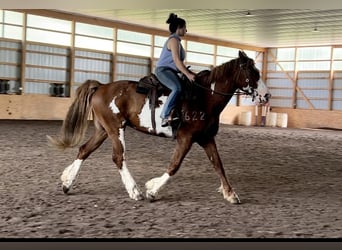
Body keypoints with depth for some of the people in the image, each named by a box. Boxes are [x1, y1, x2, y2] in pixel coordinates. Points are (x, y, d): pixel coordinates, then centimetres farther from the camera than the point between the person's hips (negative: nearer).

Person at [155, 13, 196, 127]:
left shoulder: (176, 40, 22)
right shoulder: (174, 40, -10)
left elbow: (179, 62, 22)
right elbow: (176, 60, -20)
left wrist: (189, 72, 13)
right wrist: (188, 74, -25)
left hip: (170, 71, 11)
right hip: (163, 70, -11)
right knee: (177, 88, -33)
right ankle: (165, 116, -37)